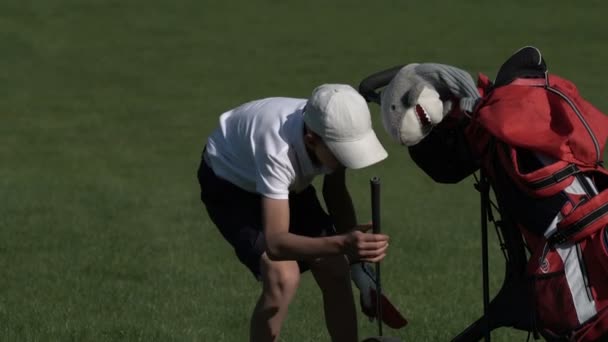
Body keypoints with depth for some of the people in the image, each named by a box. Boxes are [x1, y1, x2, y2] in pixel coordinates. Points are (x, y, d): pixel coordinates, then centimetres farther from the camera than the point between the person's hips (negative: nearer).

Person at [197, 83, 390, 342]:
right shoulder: (277, 148, -45)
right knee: (282, 277, -25)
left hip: (287, 182, 6)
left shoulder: (335, 132, -26)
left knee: (335, 271, -5)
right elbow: (275, 242, -49)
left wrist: (355, 251, -15)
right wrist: (341, 244, -63)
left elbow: (336, 193, -3)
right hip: (229, 181, -6)